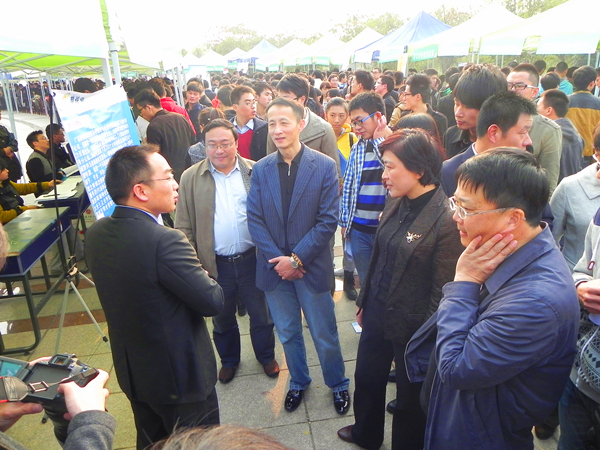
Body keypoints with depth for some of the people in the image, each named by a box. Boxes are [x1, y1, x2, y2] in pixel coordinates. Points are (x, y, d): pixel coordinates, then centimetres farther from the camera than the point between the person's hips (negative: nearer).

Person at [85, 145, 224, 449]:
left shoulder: (95, 234, -6)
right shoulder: (165, 241, -31)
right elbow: (213, 302, -24)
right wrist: (203, 274, -5)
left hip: (131, 371, 7)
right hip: (182, 377, -7)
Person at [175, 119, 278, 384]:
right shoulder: (190, 178, -4)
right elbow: (184, 227, -3)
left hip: (253, 259, 0)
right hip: (216, 264, 0)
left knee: (261, 314, 17)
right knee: (222, 319, 20)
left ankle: (266, 356, 44)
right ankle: (229, 360, 46)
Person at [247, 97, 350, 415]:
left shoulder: (324, 166, -9)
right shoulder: (261, 169, 0)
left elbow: (327, 220, -11)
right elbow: (255, 219, -2)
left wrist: (297, 259, -15)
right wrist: (278, 259, -12)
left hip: (312, 267, -3)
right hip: (274, 267, 3)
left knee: (324, 335, 13)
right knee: (287, 334, 19)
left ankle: (338, 384, 39)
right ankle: (298, 382, 44)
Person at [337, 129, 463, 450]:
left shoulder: (446, 218, -24)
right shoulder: (396, 204, -1)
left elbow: (442, 290, -19)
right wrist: (364, 302, 14)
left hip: (412, 324, -7)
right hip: (377, 313, 7)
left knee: (410, 395, 17)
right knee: (367, 377, 25)